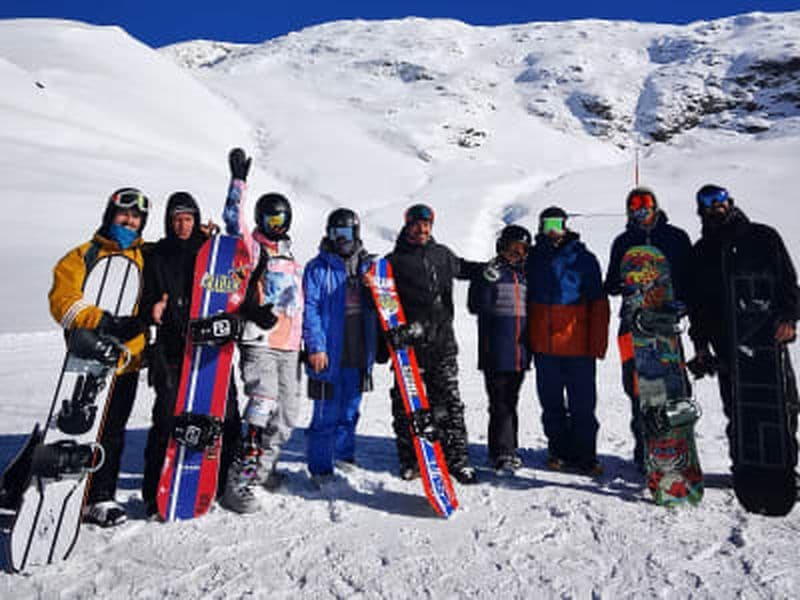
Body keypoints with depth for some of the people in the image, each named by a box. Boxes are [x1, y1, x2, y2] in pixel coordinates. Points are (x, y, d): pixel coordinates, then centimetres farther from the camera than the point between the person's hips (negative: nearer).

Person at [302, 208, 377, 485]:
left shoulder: (366, 265, 12)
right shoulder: (318, 268, -4)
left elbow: (374, 307, 20)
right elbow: (309, 309, -9)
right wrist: (315, 346, -15)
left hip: (359, 354, 5)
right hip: (329, 353, -5)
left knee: (350, 410, 17)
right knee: (326, 413, -2)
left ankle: (344, 456, 33)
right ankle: (320, 468, 11)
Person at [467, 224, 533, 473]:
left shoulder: (524, 275, 14)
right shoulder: (489, 272, -2)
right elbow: (476, 306, -11)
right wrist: (487, 280, -22)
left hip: (520, 353, 5)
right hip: (496, 353, -5)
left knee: (511, 402, 14)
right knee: (500, 404, -4)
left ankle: (509, 449, 24)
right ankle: (502, 453, 4)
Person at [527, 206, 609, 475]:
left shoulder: (584, 258, 1)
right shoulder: (533, 258, 7)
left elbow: (599, 304, 1)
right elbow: (525, 299, 12)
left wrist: (598, 343, -5)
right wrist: (524, 339, 6)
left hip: (578, 345, -2)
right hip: (543, 346, 2)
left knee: (582, 405, 3)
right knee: (551, 403, 11)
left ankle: (584, 455, 16)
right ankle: (559, 451, 25)